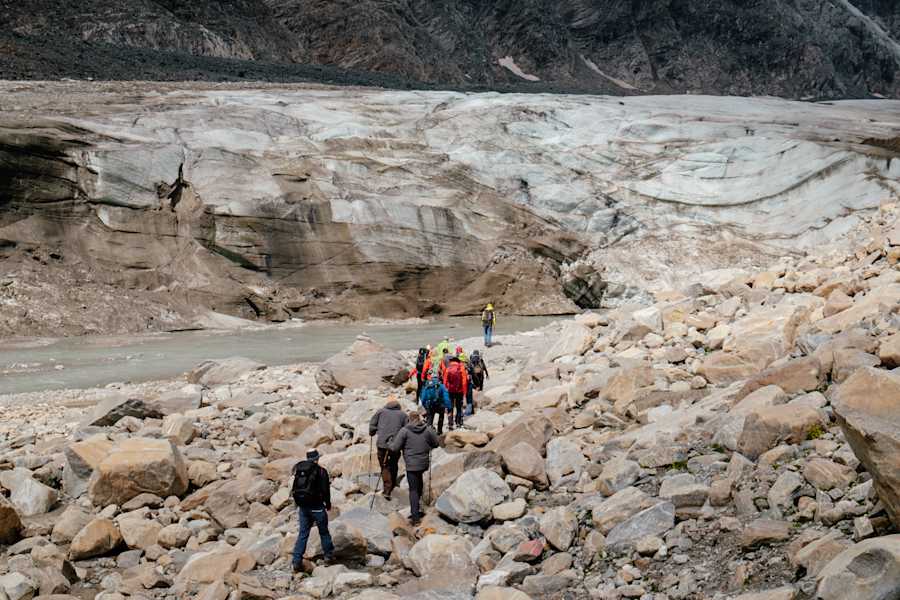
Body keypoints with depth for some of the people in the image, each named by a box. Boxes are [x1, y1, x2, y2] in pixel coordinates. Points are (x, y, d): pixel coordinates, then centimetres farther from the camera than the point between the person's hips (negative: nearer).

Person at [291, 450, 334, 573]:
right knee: (324, 532, 14)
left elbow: (294, 488, 8)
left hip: (302, 507, 4)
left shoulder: (298, 469, 5)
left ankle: (297, 562, 5)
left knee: (303, 534, 10)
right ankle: (329, 556, 25)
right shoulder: (321, 471, -10)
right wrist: (328, 503, 7)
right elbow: (325, 490, -10)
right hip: (316, 507, -4)